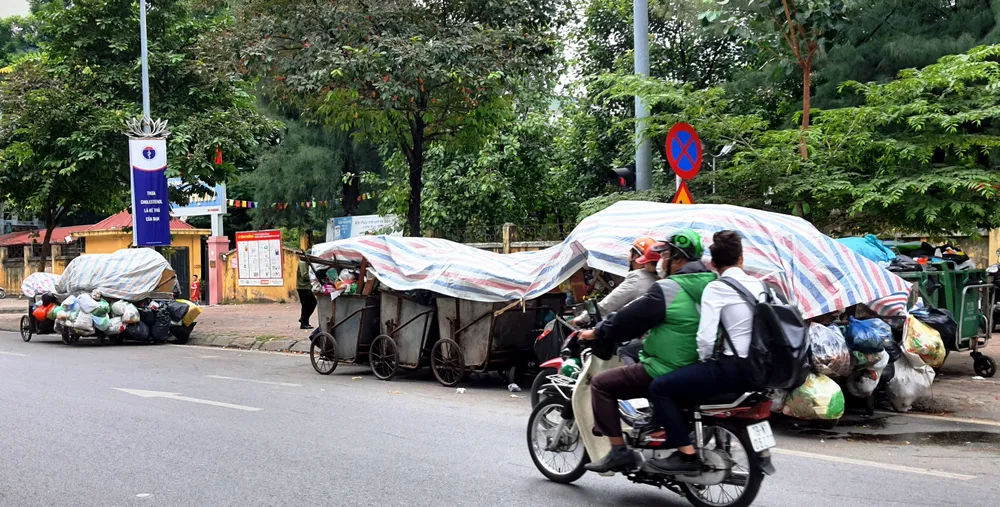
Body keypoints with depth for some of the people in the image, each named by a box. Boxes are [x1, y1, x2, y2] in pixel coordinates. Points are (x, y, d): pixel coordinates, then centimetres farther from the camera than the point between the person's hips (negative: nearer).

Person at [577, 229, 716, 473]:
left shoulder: (668, 288, -15)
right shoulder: (709, 285, 10)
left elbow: (629, 320, -12)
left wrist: (597, 332, 3)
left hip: (666, 371, -9)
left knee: (601, 384, -1)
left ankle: (618, 451, -6)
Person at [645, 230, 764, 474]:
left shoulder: (716, 289, -9)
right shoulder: (760, 285, 11)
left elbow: (706, 338, -18)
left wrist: (705, 360, 3)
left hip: (733, 369, -8)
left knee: (660, 388, -6)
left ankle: (686, 455, -12)